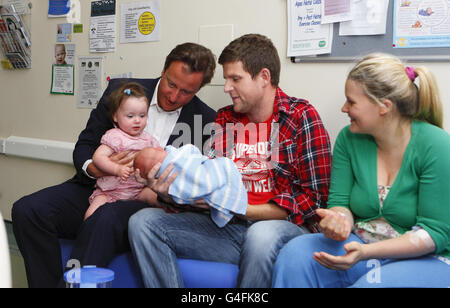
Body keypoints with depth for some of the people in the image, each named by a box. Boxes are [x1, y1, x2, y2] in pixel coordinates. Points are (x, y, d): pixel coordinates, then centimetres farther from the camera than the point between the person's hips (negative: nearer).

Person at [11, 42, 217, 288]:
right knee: (26, 210, -20)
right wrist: (93, 168, -14)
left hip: (144, 201, -3)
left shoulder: (206, 120, 2)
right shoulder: (120, 90, 6)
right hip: (98, 188, 4)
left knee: (105, 219, -38)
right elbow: (85, 145, 9)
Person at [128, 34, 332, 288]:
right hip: (229, 229, 5)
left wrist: (240, 209, -16)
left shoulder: (301, 117, -2)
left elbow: (314, 198, -9)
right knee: (143, 221, -10)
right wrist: (171, 194, -11)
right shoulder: (225, 120, 13)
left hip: (286, 226, -5)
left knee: (261, 234, -40)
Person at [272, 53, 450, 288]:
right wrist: (339, 219, -22)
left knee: (375, 283, -36)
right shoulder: (349, 139, 2)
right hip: (359, 245, 4)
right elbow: (340, 202, 4)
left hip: (426, 258, -4)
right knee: (295, 254, -23)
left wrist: (366, 252, -26)